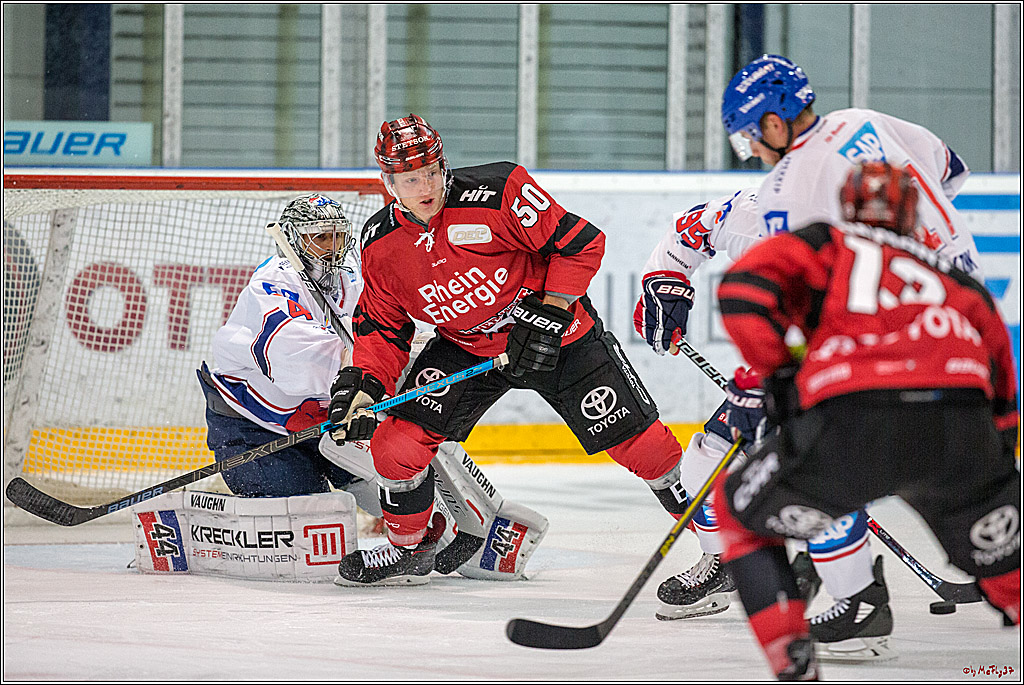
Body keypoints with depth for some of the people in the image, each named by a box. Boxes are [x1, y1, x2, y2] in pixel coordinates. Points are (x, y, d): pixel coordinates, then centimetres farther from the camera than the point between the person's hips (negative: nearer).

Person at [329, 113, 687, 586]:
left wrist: (549, 313, -22)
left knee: (634, 437, -8)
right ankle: (408, 549, 15)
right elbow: (382, 327, 1)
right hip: (465, 348, 3)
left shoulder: (497, 192, -26)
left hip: (558, 334, -3)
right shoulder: (381, 245, -10)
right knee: (397, 443, -10)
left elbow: (580, 242, -19)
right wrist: (363, 384, -15)